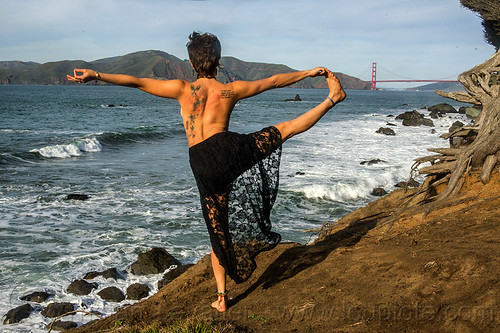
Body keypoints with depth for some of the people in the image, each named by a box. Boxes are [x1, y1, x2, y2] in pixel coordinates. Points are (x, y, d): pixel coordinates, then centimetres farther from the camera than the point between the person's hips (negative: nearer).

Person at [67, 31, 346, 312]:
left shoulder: (183, 89, 3)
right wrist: (309, 72, 27)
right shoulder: (231, 90, 5)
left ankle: (222, 297, 19)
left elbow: (135, 82, 0)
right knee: (285, 129, 18)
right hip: (231, 148, -1)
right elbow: (274, 81, 15)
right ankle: (331, 100, 23)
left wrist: (95, 75, 4)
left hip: (204, 166, 1)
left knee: (219, 231, 11)